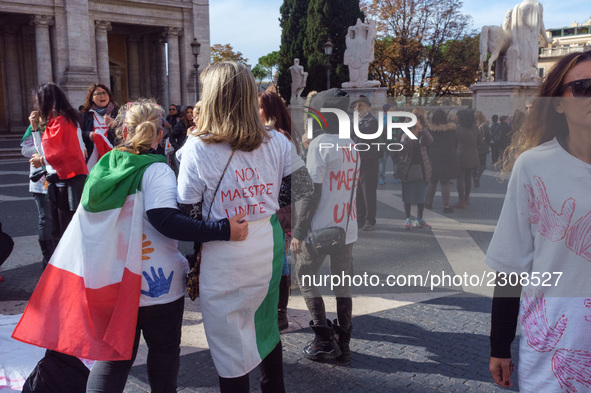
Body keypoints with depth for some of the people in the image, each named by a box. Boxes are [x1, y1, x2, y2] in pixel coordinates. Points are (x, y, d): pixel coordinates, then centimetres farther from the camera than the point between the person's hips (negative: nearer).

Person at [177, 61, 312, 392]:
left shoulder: (198, 148, -13)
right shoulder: (277, 142, -3)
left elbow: (189, 215, -8)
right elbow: (301, 188, 5)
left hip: (225, 260, -5)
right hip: (269, 247, 5)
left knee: (230, 342, 11)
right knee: (265, 325, 25)